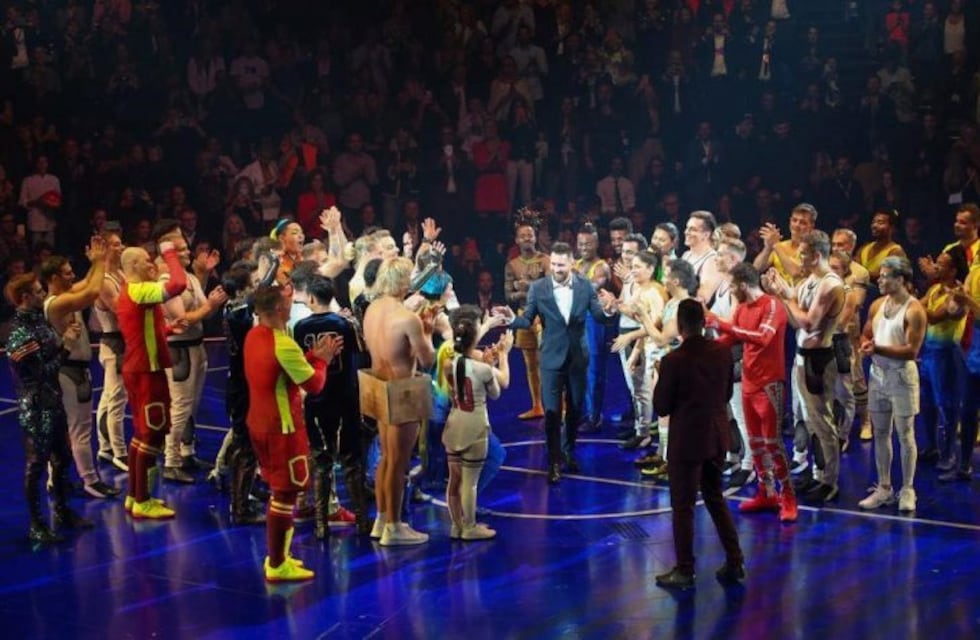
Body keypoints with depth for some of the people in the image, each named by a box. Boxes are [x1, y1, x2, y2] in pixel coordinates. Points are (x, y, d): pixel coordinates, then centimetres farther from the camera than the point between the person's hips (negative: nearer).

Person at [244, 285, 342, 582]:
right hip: (282, 428, -10)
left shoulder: (254, 335, 5)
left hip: (260, 423, 10)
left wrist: (313, 355, 10)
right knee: (285, 494, -1)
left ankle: (277, 556, 27)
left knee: (278, 491, 20)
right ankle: (277, 566, 4)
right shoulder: (284, 345, -24)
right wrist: (322, 360, 2)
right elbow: (314, 384, -15)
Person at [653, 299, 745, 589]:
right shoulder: (723, 352, -4)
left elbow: (661, 407, -12)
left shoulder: (673, 360, -20)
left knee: (683, 506, 6)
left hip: (687, 439, -5)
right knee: (715, 498, 20)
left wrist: (667, 387, 4)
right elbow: (727, 393, 9)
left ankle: (685, 571, 11)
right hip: (717, 436, 6)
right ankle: (735, 562, 23)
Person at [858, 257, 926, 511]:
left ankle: (907, 491, 8)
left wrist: (878, 349, -24)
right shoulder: (877, 305, 8)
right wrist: (866, 345, -8)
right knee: (880, 433, 10)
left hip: (901, 375, -7)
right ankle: (884, 488, 19)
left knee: (905, 435, 0)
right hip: (878, 373, 7)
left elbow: (912, 350, -18)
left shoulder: (914, 310, -13)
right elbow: (866, 335, 15)